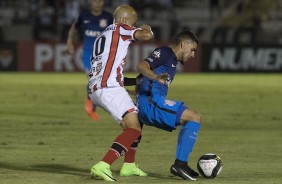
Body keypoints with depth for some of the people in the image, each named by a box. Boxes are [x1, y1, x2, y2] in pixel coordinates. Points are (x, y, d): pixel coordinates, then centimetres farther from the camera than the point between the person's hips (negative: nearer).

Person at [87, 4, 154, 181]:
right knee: (134, 129, -14)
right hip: (109, 87, -9)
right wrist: (147, 29, 13)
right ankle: (103, 166, -28)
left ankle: (129, 166, 33)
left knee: (132, 123, 26)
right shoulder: (120, 29, 4)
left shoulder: (103, 36, 29)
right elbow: (146, 35, -11)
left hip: (94, 88, 9)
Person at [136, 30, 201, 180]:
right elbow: (142, 66, -23)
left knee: (189, 122, 20)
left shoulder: (172, 60, 25)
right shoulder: (165, 53, -4)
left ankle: (180, 165, 13)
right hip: (152, 102, -10)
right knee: (195, 118, -14)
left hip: (145, 108, 10)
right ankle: (180, 163, -18)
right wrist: (155, 77, -41)